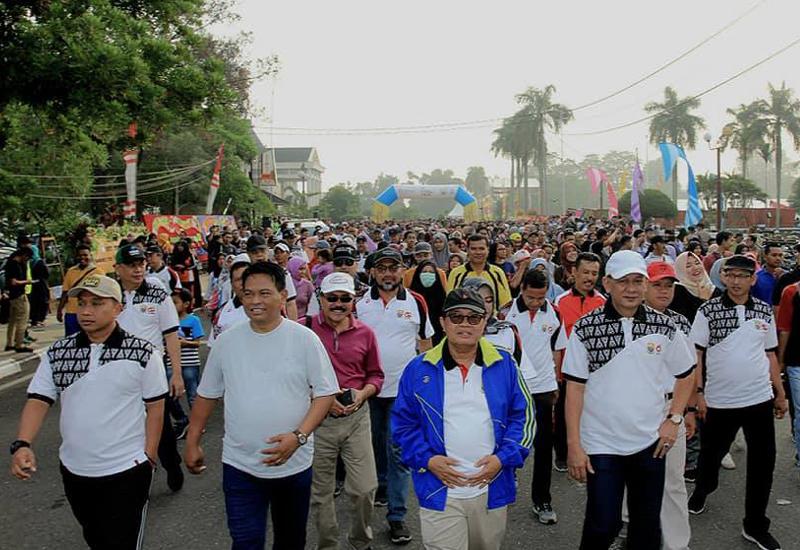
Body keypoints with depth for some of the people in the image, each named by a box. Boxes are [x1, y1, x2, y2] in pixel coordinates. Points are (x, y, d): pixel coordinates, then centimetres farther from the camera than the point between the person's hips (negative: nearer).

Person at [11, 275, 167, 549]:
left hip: (127, 470, -4)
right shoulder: (56, 353, -2)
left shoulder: (143, 353, -12)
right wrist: (22, 444, -19)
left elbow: (154, 407, -6)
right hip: (74, 470, 5)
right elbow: (38, 400, -3)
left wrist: (148, 457, -7)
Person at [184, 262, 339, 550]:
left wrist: (299, 436, -21)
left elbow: (325, 393, -8)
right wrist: (192, 443, 9)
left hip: (293, 462, 0)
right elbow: (207, 394, 9)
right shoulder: (227, 340, -1)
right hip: (239, 464, 1)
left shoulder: (305, 339, -9)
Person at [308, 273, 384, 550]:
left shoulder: (365, 333, 3)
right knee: (320, 492, 12)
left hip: (357, 416, 2)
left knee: (365, 488, 3)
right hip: (317, 418, -1)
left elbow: (375, 375, 12)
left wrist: (362, 394, -7)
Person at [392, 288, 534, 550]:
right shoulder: (419, 369, -2)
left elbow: (524, 417, 3)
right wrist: (426, 460, -10)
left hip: (492, 490, 2)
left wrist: (503, 458, -9)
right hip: (440, 492, -2)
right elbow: (403, 423, 3)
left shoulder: (504, 364, 0)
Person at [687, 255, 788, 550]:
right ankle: (701, 490, 45)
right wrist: (698, 393, -9)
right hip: (719, 401, -2)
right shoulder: (707, 311, -7)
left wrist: (780, 394, 12)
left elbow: (770, 355, 12)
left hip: (760, 400, 3)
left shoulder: (765, 311, 4)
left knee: (763, 463, 7)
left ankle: (755, 526, 23)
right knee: (711, 453, 14)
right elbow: (695, 354, -5)